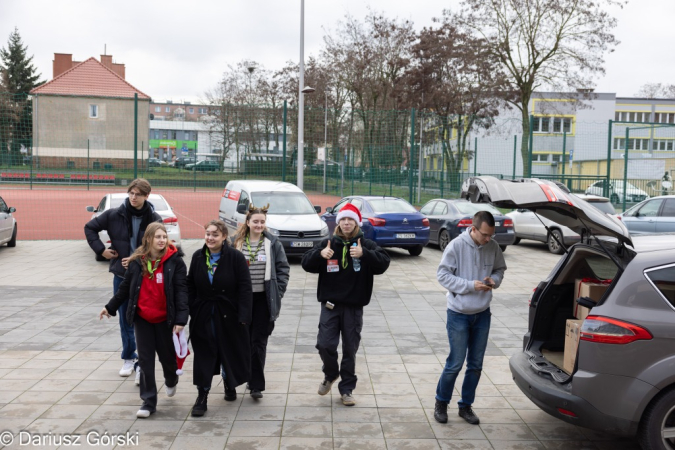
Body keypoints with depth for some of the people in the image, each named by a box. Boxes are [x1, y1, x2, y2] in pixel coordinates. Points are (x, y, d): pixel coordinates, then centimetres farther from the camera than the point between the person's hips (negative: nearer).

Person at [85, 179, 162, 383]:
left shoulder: (154, 219, -8)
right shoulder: (114, 215, -4)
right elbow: (90, 227, 8)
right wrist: (101, 250, 0)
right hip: (121, 275, 2)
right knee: (125, 319, 12)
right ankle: (129, 358, 26)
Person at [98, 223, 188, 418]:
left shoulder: (174, 261, -10)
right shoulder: (137, 261, -1)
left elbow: (181, 290, -13)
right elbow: (125, 287, 11)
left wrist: (181, 318, -20)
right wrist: (110, 307, 16)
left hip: (164, 318, -2)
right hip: (142, 318, 2)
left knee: (167, 356, 12)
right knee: (145, 360, 5)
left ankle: (171, 380, 47)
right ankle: (149, 402, 14)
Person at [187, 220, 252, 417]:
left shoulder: (236, 257, -10)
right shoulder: (198, 257, 2)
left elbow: (245, 288, -12)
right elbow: (190, 287, 6)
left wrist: (243, 317, -18)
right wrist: (189, 312, 0)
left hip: (228, 315, -2)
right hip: (203, 315, 2)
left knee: (230, 353, 13)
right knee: (203, 356, 3)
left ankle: (230, 385, 38)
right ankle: (202, 397, 11)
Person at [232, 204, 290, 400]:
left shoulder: (273, 244, 1)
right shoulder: (237, 243, 3)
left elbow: (283, 268, 3)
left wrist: (278, 292, -5)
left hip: (264, 299, -2)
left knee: (259, 341, -1)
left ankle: (256, 385, 5)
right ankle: (251, 378, 29)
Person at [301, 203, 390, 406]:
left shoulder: (366, 245, 0)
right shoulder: (328, 243, 4)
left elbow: (383, 263, -16)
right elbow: (307, 264, -2)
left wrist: (364, 254, -33)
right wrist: (320, 254, -23)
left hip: (354, 306, -1)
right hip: (330, 304, 1)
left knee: (350, 349, 7)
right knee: (324, 344, -7)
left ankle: (346, 389, 22)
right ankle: (330, 374, 24)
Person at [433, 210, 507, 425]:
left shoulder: (493, 247, -3)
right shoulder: (457, 245, -16)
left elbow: (500, 269, 12)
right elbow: (442, 274, -14)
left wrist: (494, 279, -11)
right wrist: (470, 285, -21)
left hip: (482, 314, 5)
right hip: (458, 314, -4)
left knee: (476, 365, 11)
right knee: (455, 363, 0)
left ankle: (466, 405, 27)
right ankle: (441, 403, 21)